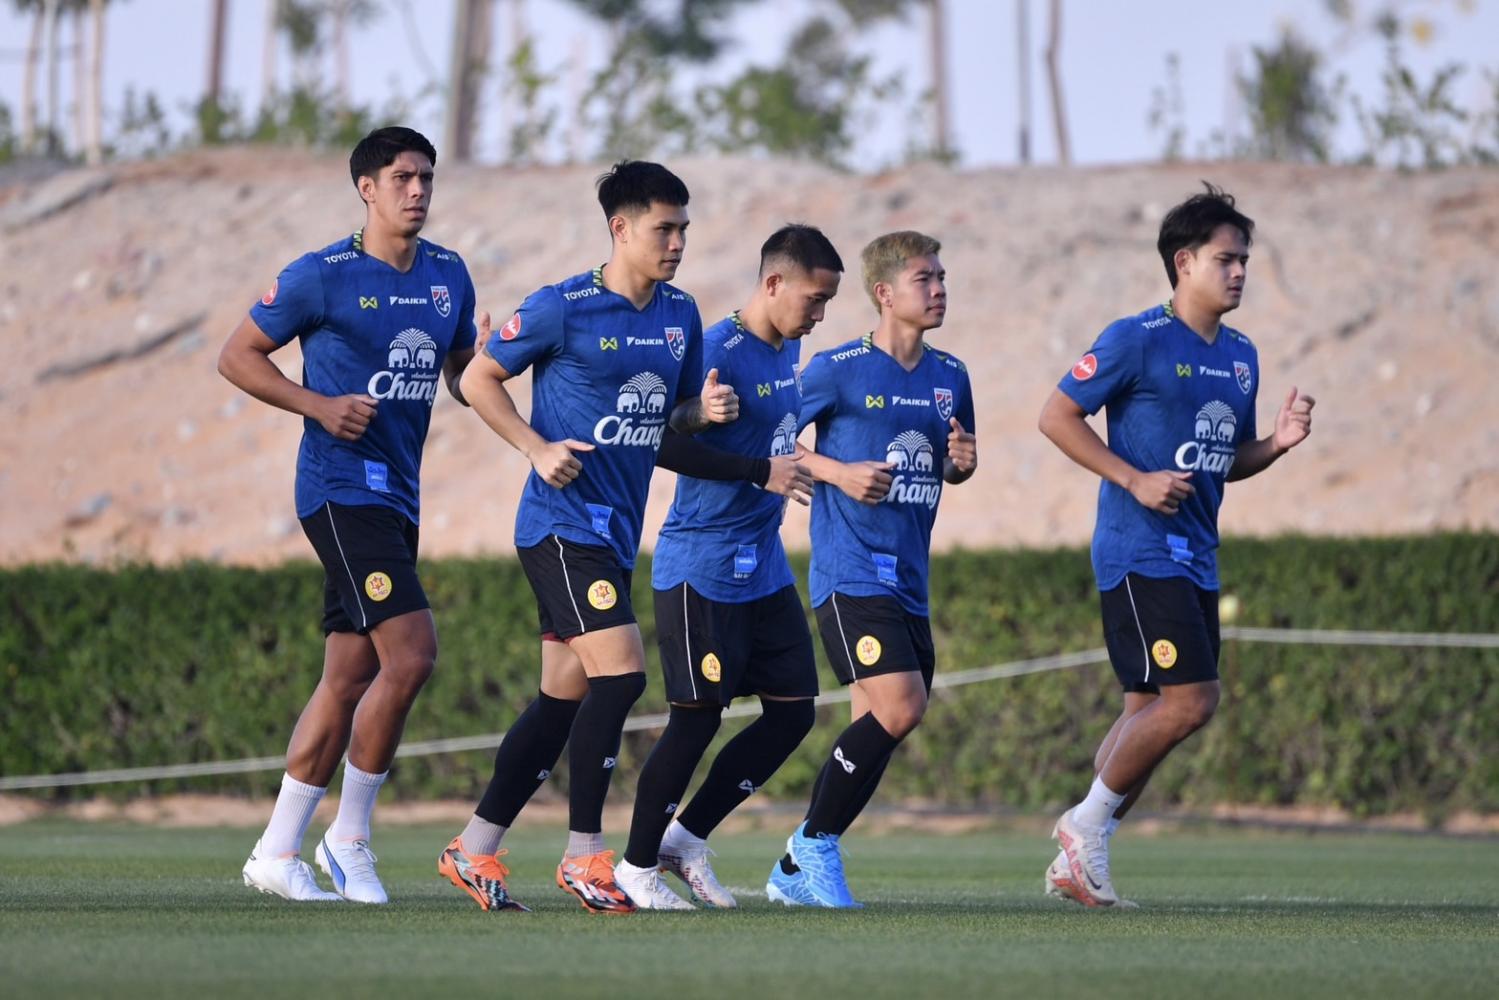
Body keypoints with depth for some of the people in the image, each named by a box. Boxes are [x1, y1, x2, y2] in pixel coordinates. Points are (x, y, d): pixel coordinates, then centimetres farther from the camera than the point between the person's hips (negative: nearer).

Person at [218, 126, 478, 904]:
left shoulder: (449, 276, 11)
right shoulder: (322, 277, -7)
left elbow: (460, 378, 21)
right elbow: (237, 356, -1)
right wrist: (319, 405, -14)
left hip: (397, 495, 7)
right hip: (341, 488, -7)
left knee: (349, 677, 8)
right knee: (410, 652, -19)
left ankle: (277, 850, 15)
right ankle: (350, 836, -7)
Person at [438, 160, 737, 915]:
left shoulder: (680, 316, 9)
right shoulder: (563, 309, -10)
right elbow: (478, 379, -2)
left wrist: (705, 411, -3)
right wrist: (537, 449, -13)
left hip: (615, 533, 8)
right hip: (562, 523, -8)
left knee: (565, 695, 8)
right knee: (620, 669, -18)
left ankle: (474, 849, 17)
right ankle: (584, 853, -9)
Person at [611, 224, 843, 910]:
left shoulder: (789, 350, 12)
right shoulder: (717, 352, -16)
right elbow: (661, 443, -21)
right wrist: (761, 474, -21)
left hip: (764, 564, 9)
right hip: (701, 564, -9)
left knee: (794, 711, 4)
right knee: (698, 717, -7)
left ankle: (687, 836, 15)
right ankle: (636, 865, 6)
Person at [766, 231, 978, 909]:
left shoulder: (950, 377, 11)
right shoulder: (838, 369, -6)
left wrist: (963, 462, 1)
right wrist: (837, 472, -13)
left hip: (908, 583, 7)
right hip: (850, 574, -7)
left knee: (878, 727, 7)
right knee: (899, 707, -20)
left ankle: (797, 872, 19)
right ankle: (815, 845, -4)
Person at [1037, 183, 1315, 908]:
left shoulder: (1241, 357, 15)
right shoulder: (1138, 340, -9)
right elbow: (1056, 417, -9)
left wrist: (1278, 443, 3)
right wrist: (1134, 479, -17)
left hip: (1195, 561, 8)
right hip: (1139, 555, -8)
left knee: (1149, 711, 8)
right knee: (1190, 700, -16)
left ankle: (1075, 862, 15)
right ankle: (1087, 823, -1)